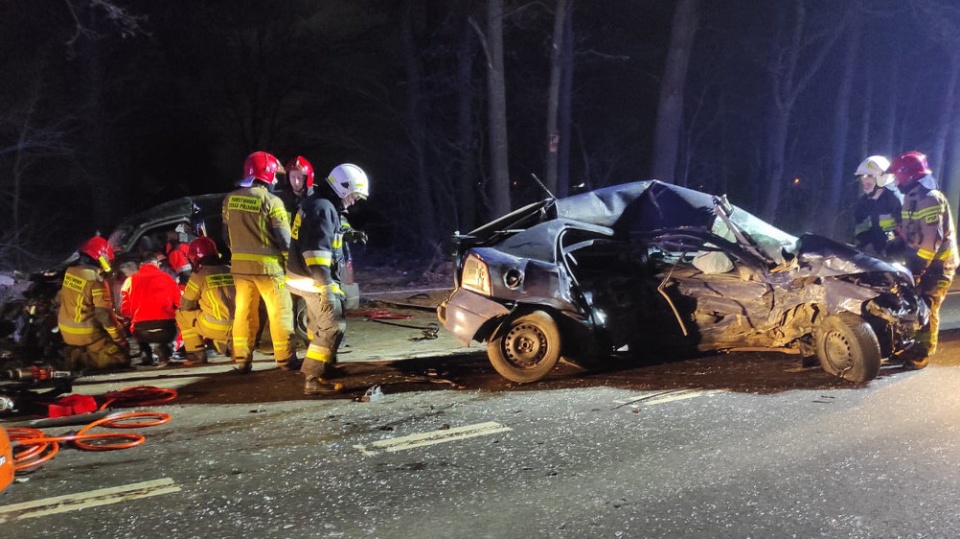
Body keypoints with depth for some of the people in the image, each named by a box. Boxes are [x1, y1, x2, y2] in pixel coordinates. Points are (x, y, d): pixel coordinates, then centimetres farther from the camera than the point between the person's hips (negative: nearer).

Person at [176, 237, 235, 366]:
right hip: (237, 327, 5)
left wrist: (200, 305, 26)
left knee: (181, 314, 17)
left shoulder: (199, 275, -3)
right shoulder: (230, 271, 11)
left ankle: (197, 355, 11)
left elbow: (185, 306, 5)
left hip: (216, 327, -5)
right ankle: (228, 342, 13)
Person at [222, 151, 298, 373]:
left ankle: (241, 360, 16)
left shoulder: (230, 200, 5)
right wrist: (290, 261, 6)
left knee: (243, 311, 13)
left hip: (240, 265, 6)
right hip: (267, 265, -6)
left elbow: (227, 234, 14)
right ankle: (285, 358, 9)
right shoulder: (271, 201, -13)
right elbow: (285, 238, -12)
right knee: (280, 312, 5)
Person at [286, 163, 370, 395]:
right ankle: (314, 379, -9)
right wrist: (326, 285, -27)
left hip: (307, 277, 11)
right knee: (333, 327, -10)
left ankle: (322, 366, 40)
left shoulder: (316, 203, 15)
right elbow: (317, 251, -26)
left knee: (319, 325, 23)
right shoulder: (323, 208, -19)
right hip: (315, 280, -11)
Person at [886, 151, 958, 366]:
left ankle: (923, 351, 0)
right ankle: (908, 345, 21)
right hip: (920, 261, 9)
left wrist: (918, 267, -24)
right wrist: (912, 264, 14)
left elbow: (932, 238, -25)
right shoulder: (913, 197, 12)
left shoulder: (930, 198, -20)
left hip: (936, 263, -9)